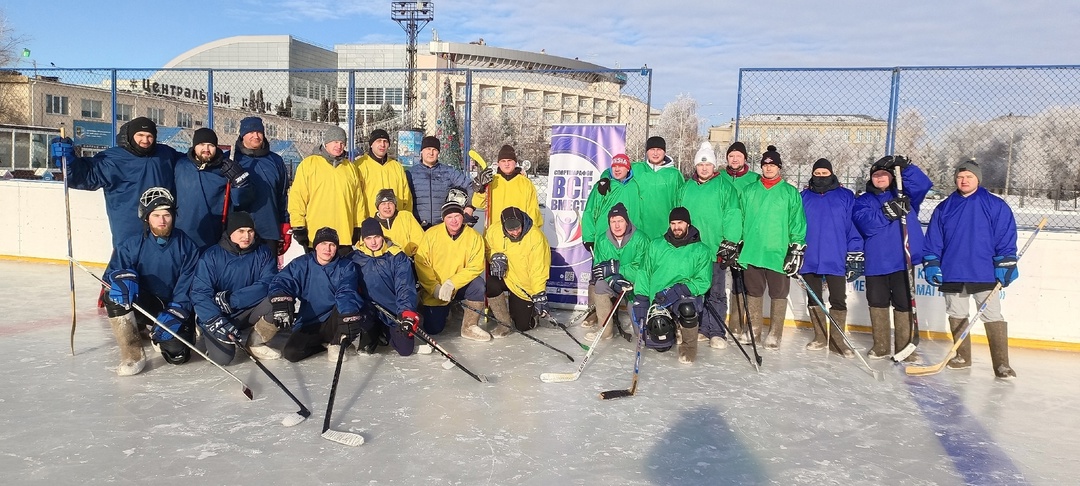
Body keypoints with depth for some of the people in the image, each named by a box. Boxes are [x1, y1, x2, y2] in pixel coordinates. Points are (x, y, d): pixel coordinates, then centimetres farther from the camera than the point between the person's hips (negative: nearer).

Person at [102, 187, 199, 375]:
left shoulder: (186, 246, -6)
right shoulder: (132, 245, -5)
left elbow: (187, 287, -10)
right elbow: (112, 272, -8)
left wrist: (175, 313, -23)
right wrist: (120, 279, -33)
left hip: (174, 308, -1)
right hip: (142, 306, 1)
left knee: (177, 353, -22)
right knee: (115, 296, -31)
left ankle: (158, 333, 17)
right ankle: (133, 355, -19)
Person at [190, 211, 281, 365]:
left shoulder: (264, 253, -4)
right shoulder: (211, 256, -10)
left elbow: (268, 285, -16)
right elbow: (199, 293, -16)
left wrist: (231, 299, -25)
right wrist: (216, 322, -30)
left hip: (249, 313, 2)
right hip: (217, 315, -2)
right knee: (222, 356, -25)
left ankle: (255, 341, -2)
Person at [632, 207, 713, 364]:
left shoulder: (701, 251, 0)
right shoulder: (656, 245, 8)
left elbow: (703, 282, -6)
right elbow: (645, 274, 8)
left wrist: (678, 290, -20)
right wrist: (641, 300, -3)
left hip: (686, 297, -2)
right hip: (658, 300, 2)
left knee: (687, 309, -38)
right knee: (660, 344, -12)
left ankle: (688, 350, -11)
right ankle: (672, 331, 26)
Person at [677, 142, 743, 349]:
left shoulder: (724, 187, -2)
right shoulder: (686, 188, 11)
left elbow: (733, 216, -7)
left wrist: (730, 243, -13)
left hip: (716, 250, -4)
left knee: (716, 294, 2)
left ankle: (717, 332, 9)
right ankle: (701, 329, 19)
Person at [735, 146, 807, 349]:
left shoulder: (791, 193, 2)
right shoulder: (749, 191, 9)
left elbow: (797, 223, 0)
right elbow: (740, 220, 13)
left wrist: (797, 250, -5)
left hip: (779, 254, -2)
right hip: (751, 252, 2)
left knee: (778, 295, 4)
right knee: (753, 293, 10)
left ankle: (775, 335, 13)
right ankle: (754, 331, 22)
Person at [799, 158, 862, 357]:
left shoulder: (846, 196, 2)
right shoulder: (803, 197, 7)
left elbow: (854, 225, 0)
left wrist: (855, 254, -5)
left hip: (836, 259, -2)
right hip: (809, 258, 2)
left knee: (838, 301, 1)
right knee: (813, 299, 11)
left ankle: (837, 340, 11)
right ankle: (820, 337, 23)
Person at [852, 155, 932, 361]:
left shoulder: (904, 194, 11)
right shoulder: (863, 201, 10)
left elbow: (923, 184, -8)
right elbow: (867, 224, -8)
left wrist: (904, 166, -18)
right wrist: (888, 212, -21)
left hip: (903, 260, -1)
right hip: (876, 262, 1)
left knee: (903, 304, 1)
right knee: (877, 303, 8)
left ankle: (904, 347, 10)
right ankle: (880, 346, 19)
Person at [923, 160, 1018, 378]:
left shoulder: (996, 206, -1)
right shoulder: (944, 208, 8)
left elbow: (1006, 238, -3)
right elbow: (933, 241, 9)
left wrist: (1005, 266, -9)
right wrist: (931, 266, 2)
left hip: (984, 272, -3)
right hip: (952, 273, 3)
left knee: (992, 316, -3)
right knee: (956, 315, 12)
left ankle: (1001, 363, 2)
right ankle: (962, 356, 26)